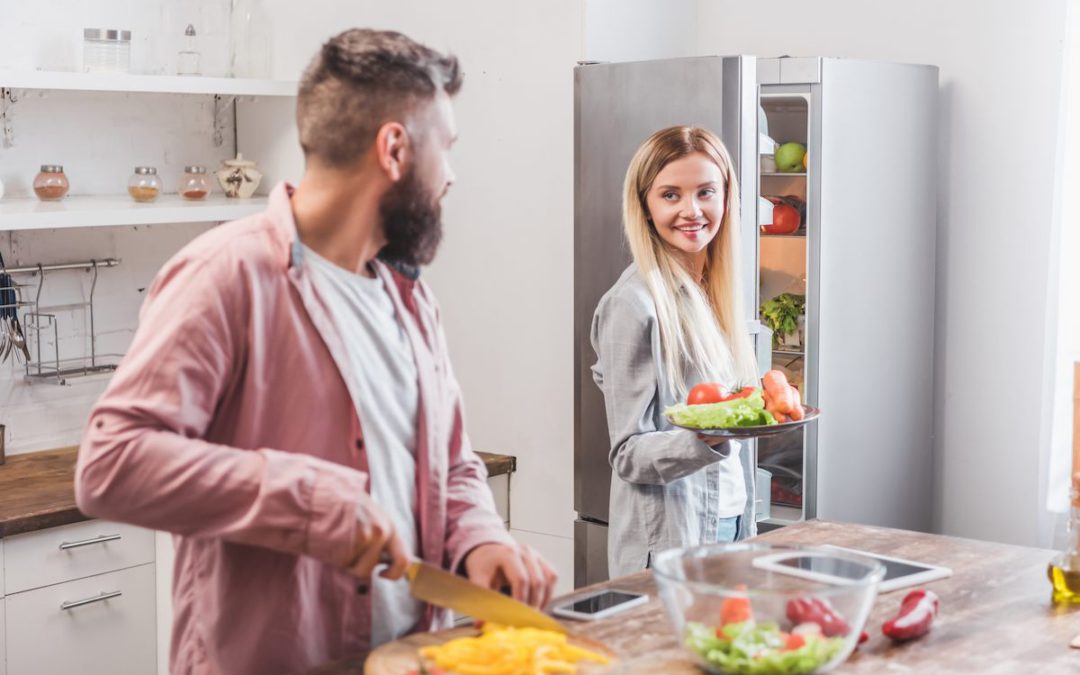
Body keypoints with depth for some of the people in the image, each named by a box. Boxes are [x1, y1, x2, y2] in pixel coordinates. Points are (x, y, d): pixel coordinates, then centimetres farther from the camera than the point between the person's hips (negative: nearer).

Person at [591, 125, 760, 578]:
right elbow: (630, 455, -17)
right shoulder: (635, 302, -16)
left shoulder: (714, 291, 8)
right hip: (668, 542, -7)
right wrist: (707, 439, -31)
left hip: (731, 521, 8)